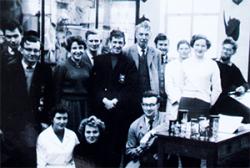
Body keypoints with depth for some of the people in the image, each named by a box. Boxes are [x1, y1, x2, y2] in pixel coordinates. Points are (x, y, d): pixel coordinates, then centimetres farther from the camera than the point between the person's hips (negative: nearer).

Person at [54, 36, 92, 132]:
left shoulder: (87, 67, 7)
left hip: (84, 106, 4)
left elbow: (90, 88, 13)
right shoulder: (63, 67, -5)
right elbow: (57, 90, -4)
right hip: (68, 105, -4)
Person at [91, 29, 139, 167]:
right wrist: (104, 100, -11)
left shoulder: (129, 63, 7)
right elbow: (94, 84, 3)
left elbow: (131, 88, -1)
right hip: (101, 107, 1)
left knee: (117, 142, -1)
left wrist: (116, 100, -12)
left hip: (121, 109, 0)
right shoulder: (99, 60, 9)